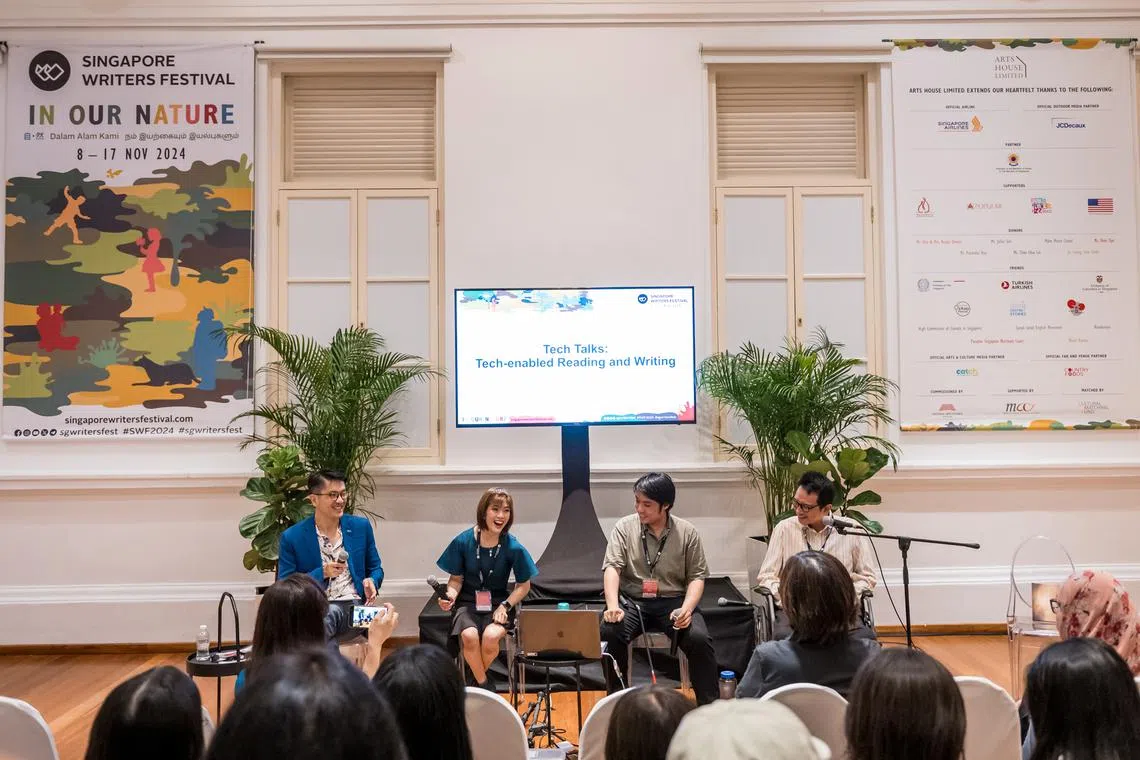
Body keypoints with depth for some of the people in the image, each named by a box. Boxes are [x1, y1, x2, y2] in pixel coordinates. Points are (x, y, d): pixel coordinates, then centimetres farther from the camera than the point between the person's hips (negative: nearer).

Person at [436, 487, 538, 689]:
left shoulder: (514, 548, -11)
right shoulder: (463, 541, -10)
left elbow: (524, 586, 1)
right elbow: (456, 579, 3)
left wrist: (505, 606, -13)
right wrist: (450, 595, -18)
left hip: (499, 603, 0)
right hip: (467, 602, 0)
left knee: (491, 636, -31)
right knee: (469, 636, -32)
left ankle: (475, 674, 2)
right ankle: (484, 684, -5)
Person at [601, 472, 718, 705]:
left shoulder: (687, 532, 1)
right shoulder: (624, 527, 0)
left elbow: (697, 577, 1)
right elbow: (612, 567, -10)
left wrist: (686, 609, -18)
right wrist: (612, 606, -27)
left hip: (673, 601, 0)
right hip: (632, 601, 0)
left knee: (699, 640, -27)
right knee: (609, 632, -29)